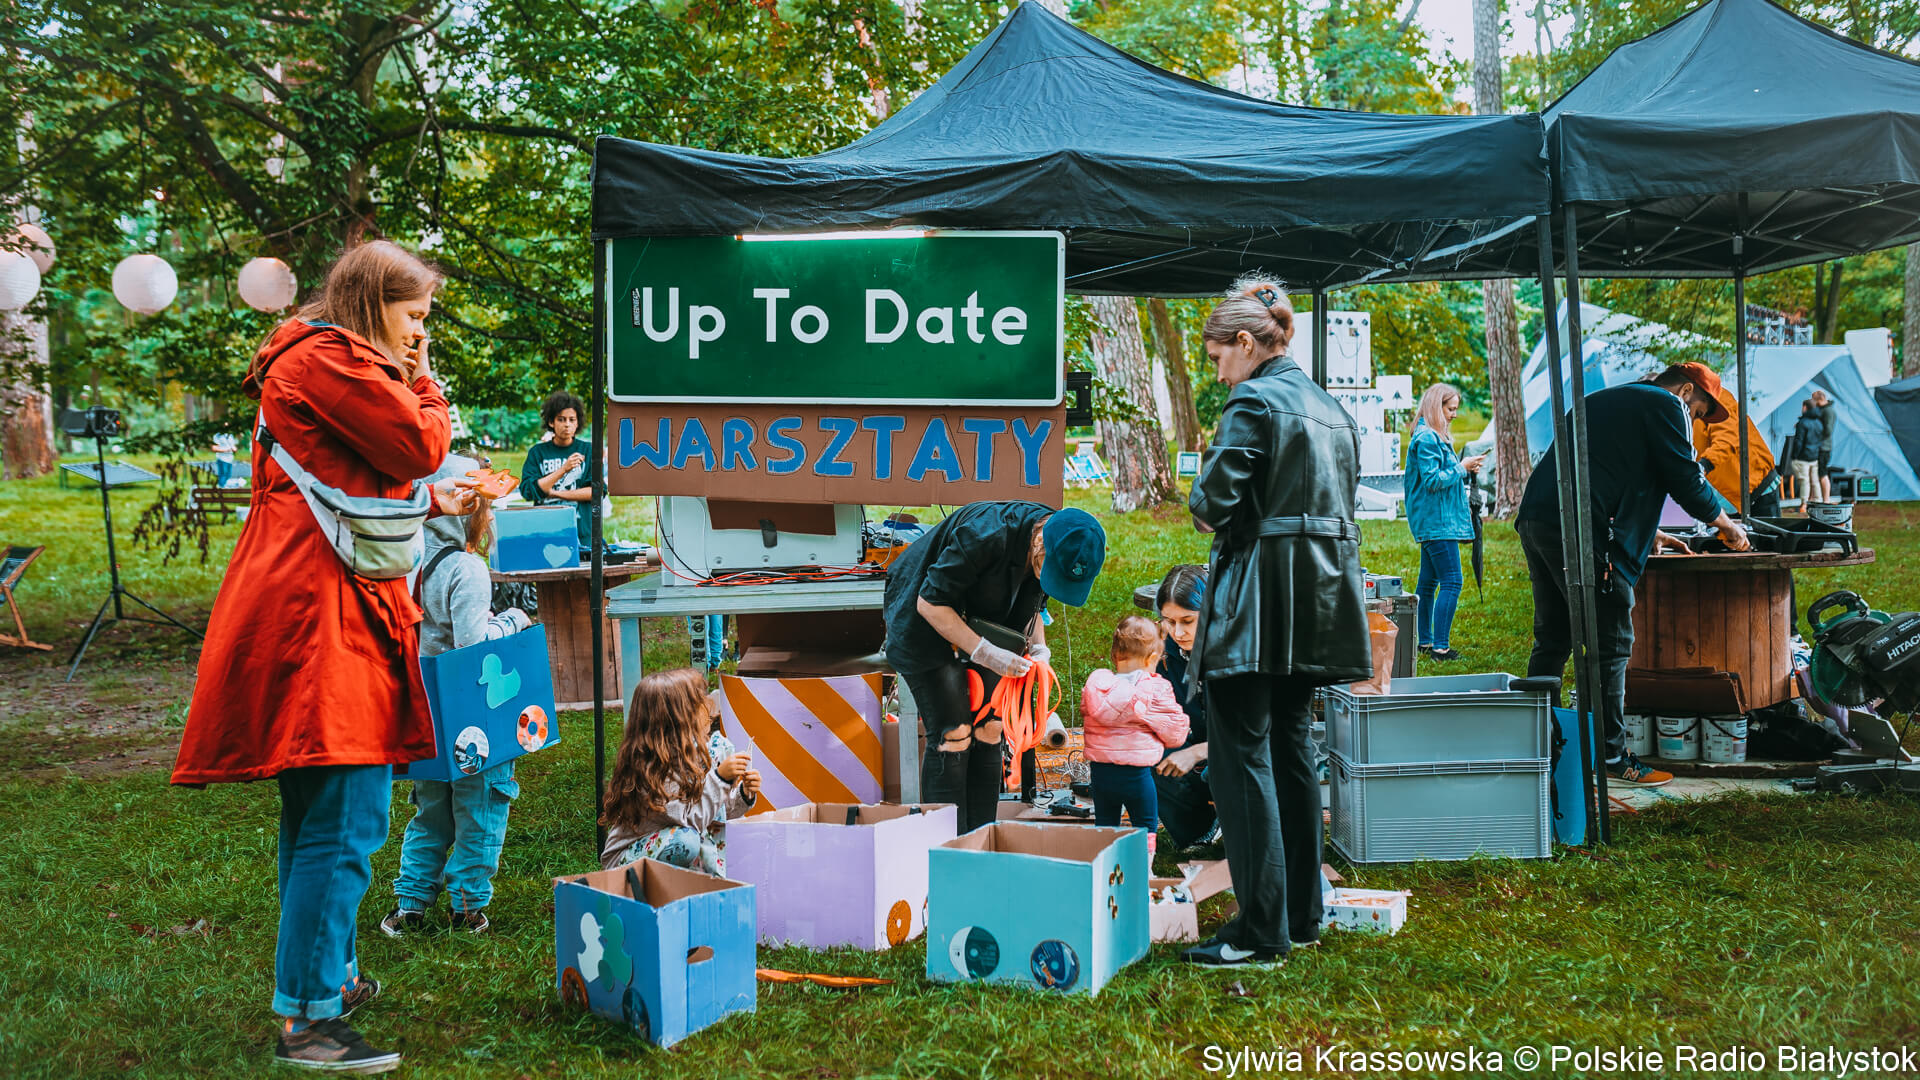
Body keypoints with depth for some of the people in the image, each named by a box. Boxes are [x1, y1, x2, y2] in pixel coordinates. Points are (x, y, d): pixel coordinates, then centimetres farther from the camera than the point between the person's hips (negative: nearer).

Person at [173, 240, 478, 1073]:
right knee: (345, 823, -11)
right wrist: (419, 381, 5)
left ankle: (325, 974, 34)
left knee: (316, 812, 20)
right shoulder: (332, 361, -10)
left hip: (307, 607, 12)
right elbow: (420, 447, -10)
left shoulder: (314, 361, 25)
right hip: (328, 609, -12)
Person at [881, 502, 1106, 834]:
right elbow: (930, 603, -28)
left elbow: (1031, 605, 9)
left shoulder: (1063, 551, -10)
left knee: (988, 730, 2)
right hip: (923, 624, -7)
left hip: (976, 626, 7)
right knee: (952, 735, -13)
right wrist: (985, 653, -30)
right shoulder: (986, 534, -34)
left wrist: (1039, 647, -10)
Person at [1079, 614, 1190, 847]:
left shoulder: (1095, 683, 2)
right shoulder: (1157, 690, -11)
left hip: (1099, 769, 4)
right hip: (1136, 773, -4)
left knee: (1105, 824, 19)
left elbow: (1085, 722, 13)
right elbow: (1175, 733, -7)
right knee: (1146, 825, 13)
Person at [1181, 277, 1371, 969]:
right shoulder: (1329, 406, 15)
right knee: (1291, 746, 15)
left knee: (1242, 752, -5)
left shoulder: (1253, 402, -12)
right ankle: (1302, 914, 22)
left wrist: (1207, 514, 3)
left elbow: (1215, 500, -18)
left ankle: (1261, 931, -4)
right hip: (1318, 600, 9)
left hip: (1259, 599, -9)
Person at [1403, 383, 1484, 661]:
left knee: (1429, 581, 13)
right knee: (1452, 581, -12)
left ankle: (1426, 641, 19)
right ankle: (1440, 646, -13)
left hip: (1431, 521, 11)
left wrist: (1465, 467, 10)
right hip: (1437, 521, -11)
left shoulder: (1435, 436, 18)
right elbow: (1432, 480, -20)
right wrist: (1462, 467, -10)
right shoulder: (1427, 438, -14)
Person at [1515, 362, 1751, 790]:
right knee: (1610, 646, -3)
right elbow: (1686, 481, -1)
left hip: (1535, 520, 9)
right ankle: (1612, 756, 0)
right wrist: (1728, 526, 15)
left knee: (1552, 640, 16)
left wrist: (1650, 535, 40)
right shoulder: (1665, 406, 3)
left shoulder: (1605, 401, 30)